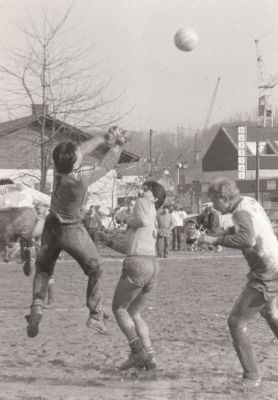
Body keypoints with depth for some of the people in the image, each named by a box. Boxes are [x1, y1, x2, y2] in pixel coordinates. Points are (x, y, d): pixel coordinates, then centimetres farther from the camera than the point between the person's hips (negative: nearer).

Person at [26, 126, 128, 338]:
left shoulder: (59, 166, -17)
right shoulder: (80, 178, -31)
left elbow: (83, 149, 1)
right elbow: (106, 165, -17)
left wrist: (105, 137, 1)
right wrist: (118, 144, -3)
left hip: (51, 227, 5)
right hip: (72, 231, -5)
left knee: (43, 269, 20)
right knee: (95, 271, 15)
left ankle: (37, 304, -3)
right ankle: (96, 316, 13)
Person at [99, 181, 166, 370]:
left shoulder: (143, 204, 6)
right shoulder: (153, 219, 28)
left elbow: (142, 220, -18)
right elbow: (127, 247, 27)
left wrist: (126, 218, -1)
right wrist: (107, 239, 23)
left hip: (137, 264, -8)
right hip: (153, 265, 8)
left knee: (119, 309, 6)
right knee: (134, 313, 18)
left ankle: (138, 350, -8)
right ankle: (149, 356, 6)